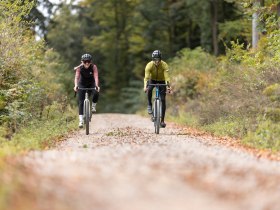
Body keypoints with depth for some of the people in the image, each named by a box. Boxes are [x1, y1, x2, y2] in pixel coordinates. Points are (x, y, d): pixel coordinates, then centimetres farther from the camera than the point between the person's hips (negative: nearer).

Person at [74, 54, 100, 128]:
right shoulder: (79, 68, -21)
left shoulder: (94, 67, -22)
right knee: (81, 102, -12)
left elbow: (96, 77, -34)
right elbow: (77, 77, -33)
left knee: (96, 93, -31)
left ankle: (93, 106, -2)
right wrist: (76, 85, -51)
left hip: (91, 84, 0)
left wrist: (97, 86, -50)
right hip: (82, 84, 0)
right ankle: (81, 120, -12)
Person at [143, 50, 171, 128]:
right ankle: (149, 105, -14)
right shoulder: (149, 65, -28)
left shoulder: (164, 65, -29)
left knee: (163, 100, -10)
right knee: (149, 89, -36)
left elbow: (167, 76, -37)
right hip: (152, 80, 0)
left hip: (161, 81, 0)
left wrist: (168, 86, -53)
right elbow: (146, 77, -36)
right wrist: (145, 86, -53)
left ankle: (162, 120, -4)